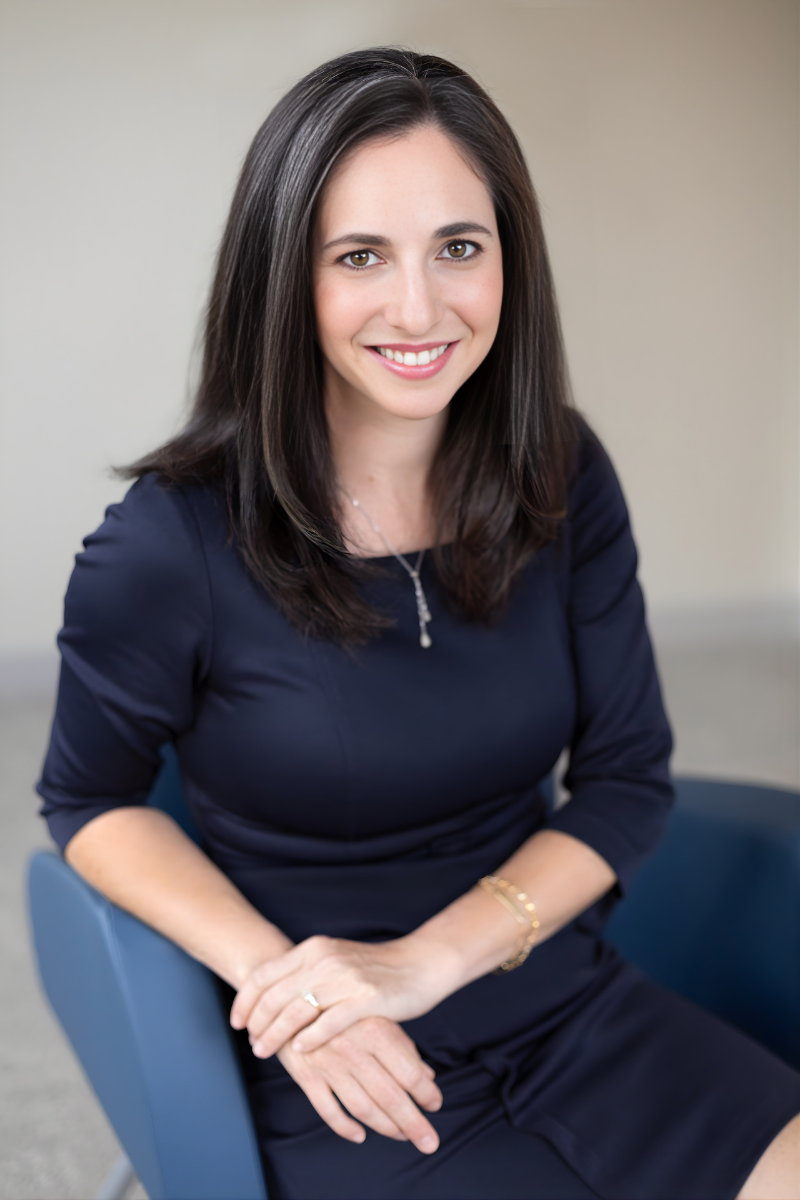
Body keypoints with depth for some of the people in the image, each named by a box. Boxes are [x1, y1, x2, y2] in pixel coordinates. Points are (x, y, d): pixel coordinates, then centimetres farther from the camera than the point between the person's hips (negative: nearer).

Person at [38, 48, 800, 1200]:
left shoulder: (564, 481, -4)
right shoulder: (173, 544, -16)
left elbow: (627, 782, 0)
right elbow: (91, 800, -1)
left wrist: (421, 960, -14)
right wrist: (280, 974, -16)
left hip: (571, 1004, 4)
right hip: (353, 1083, -4)